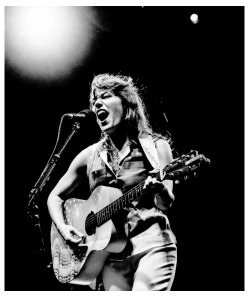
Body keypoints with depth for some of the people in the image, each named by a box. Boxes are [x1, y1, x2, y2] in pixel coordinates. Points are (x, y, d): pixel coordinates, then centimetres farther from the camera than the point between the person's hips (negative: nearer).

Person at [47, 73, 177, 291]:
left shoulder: (156, 146, 1)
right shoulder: (90, 155, 9)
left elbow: (166, 203, -6)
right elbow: (55, 197, 17)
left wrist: (159, 189, -28)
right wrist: (63, 228, -1)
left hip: (152, 245, -3)